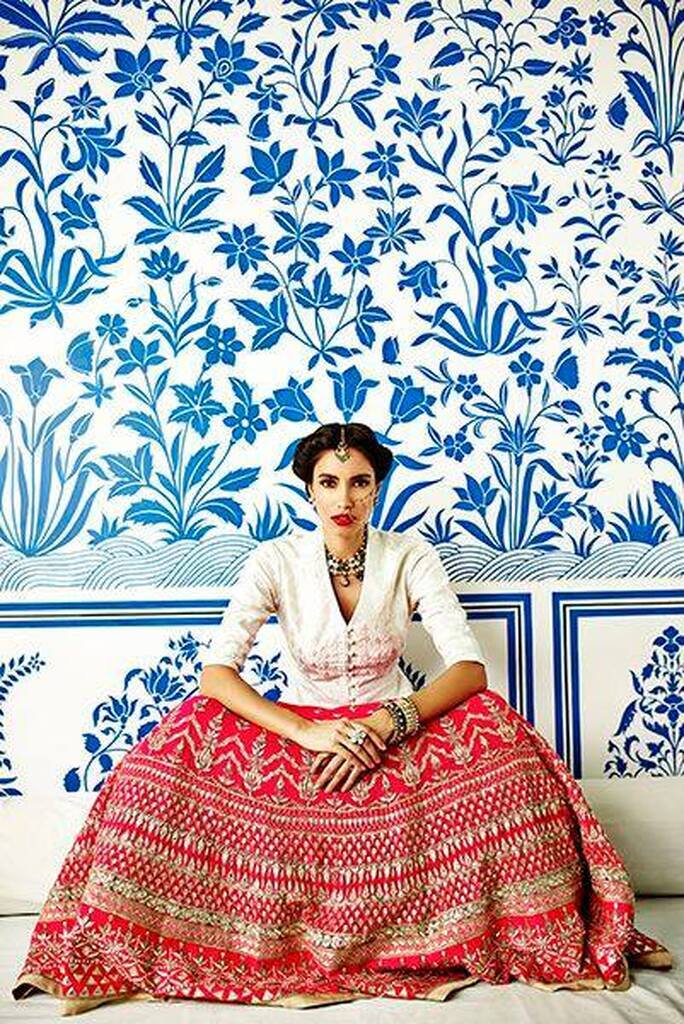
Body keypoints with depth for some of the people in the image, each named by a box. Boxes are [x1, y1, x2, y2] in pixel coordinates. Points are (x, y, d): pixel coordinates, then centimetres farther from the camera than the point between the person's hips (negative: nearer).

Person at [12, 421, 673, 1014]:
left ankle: (534, 935, -13)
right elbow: (214, 672, -17)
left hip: (395, 727, 0)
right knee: (189, 731, -28)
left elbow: (470, 667, -17)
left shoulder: (410, 556, -8)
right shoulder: (277, 560, -9)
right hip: (303, 727, 0)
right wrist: (304, 732, -31)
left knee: (491, 727, -30)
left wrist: (385, 725, -32)